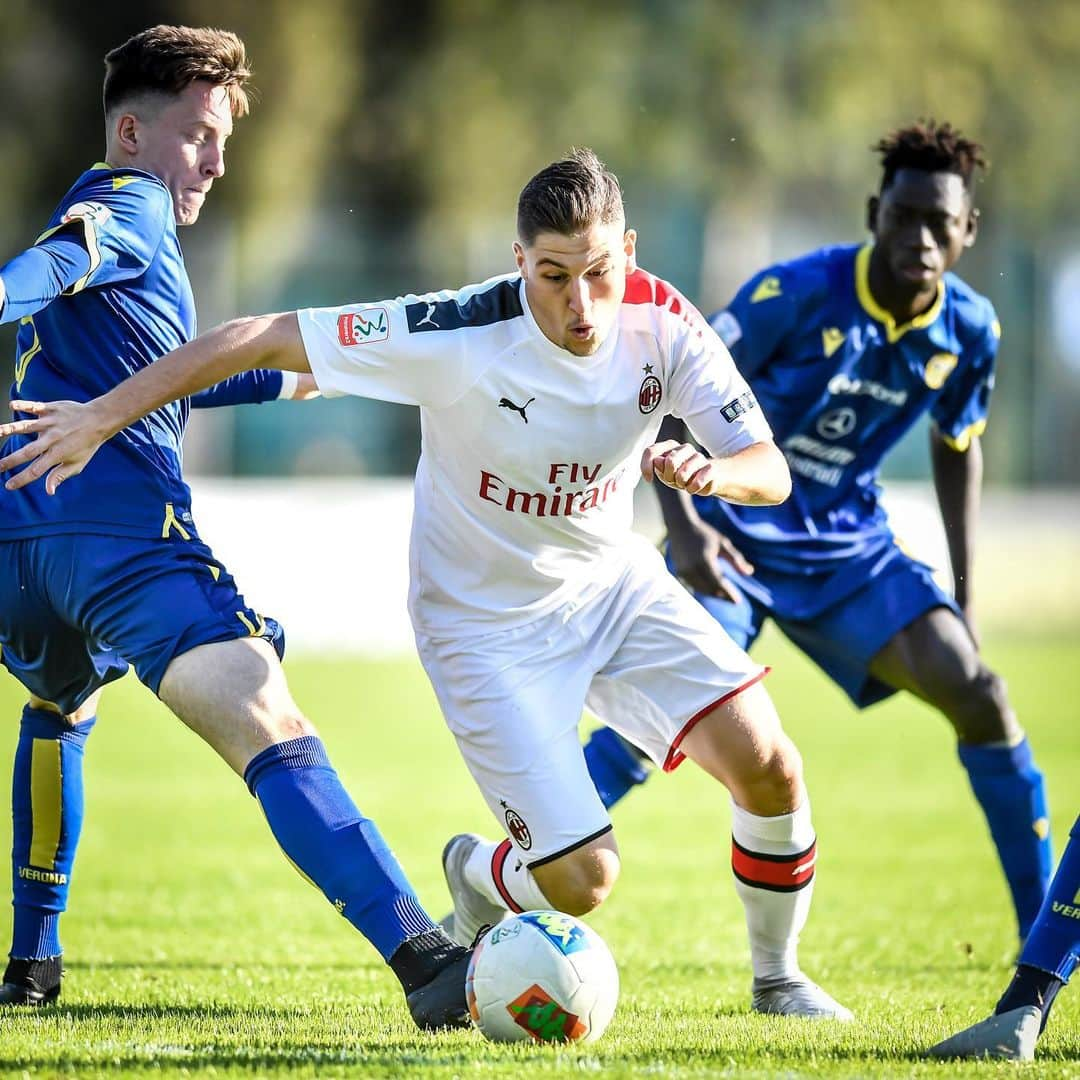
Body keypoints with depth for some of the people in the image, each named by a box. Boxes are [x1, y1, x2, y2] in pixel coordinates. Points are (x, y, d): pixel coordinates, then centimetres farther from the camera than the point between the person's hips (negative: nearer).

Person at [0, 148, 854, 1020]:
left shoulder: (662, 325, -16)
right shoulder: (459, 335, -29)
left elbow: (771, 471, -14)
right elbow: (260, 341, -25)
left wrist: (713, 473, -38)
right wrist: (100, 417, -24)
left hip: (616, 585, 4)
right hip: (487, 623, -4)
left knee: (770, 770, -11)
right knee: (581, 882, -12)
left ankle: (776, 979, 17)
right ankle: (476, 877, 27)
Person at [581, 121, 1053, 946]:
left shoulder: (969, 330, -5)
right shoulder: (803, 292, -21)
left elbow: (958, 447, 14)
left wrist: (964, 595, 10)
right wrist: (681, 524, -29)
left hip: (848, 544, 5)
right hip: (737, 532, -4)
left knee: (976, 690, -10)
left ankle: (1045, 936, 2)